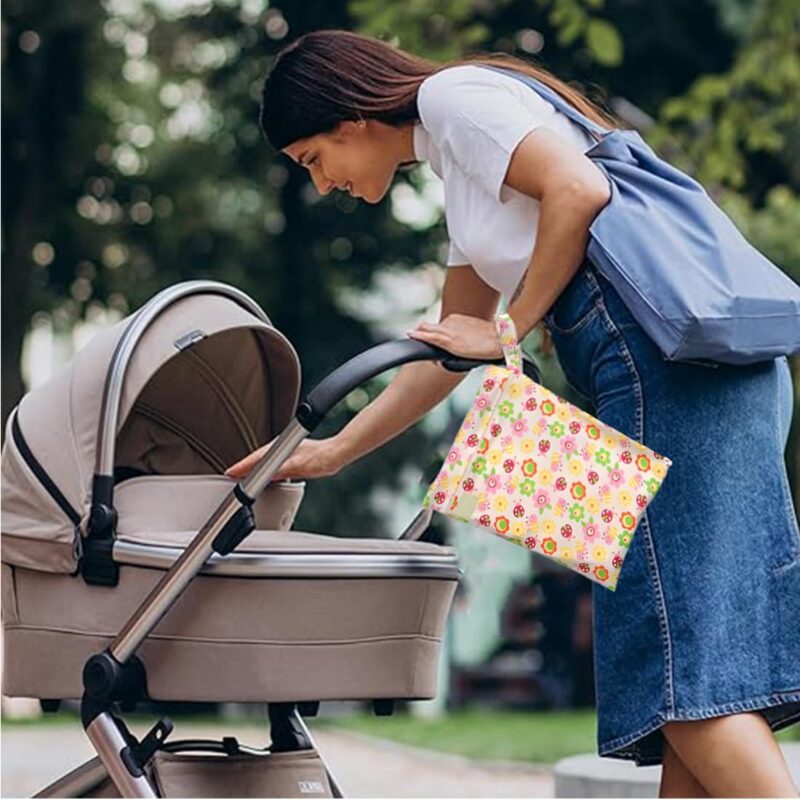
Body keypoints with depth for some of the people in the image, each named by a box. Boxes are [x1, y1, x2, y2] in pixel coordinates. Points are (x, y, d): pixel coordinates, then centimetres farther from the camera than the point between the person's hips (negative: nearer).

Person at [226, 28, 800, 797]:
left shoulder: (453, 96, 1)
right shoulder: (458, 167, 29)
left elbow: (580, 190, -16)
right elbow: (448, 350, 36)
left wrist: (512, 333, -5)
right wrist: (331, 452, 37)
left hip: (667, 358, -10)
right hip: (683, 367, 10)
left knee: (681, 656, -13)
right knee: (680, 664, 4)